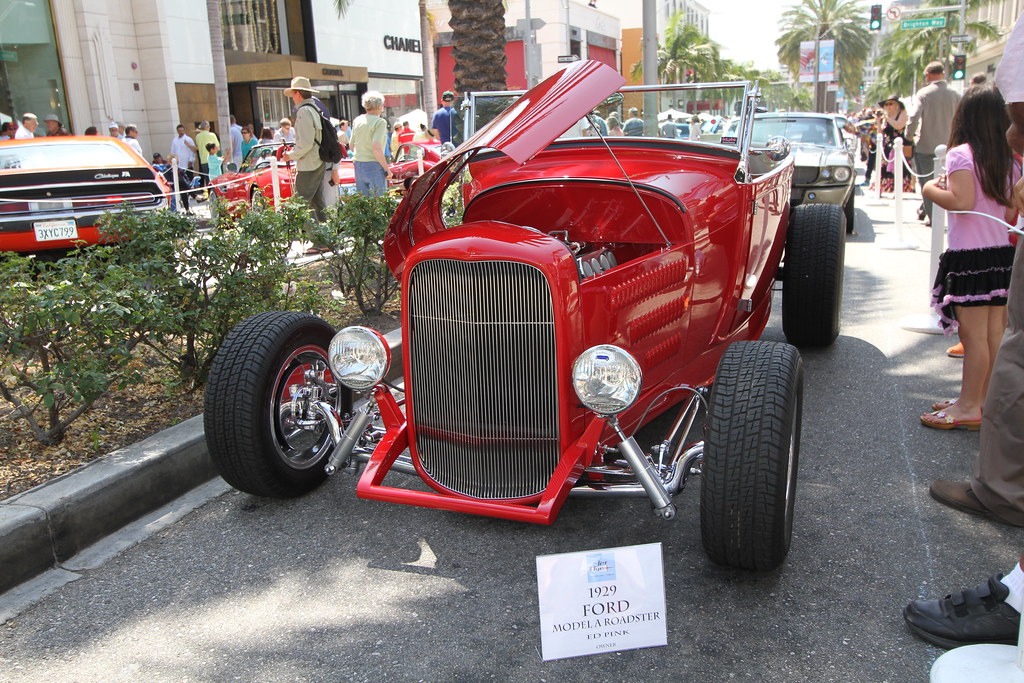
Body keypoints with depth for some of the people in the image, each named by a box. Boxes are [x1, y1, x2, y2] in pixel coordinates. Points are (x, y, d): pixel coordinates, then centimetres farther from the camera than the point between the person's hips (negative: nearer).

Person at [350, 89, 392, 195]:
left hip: (358, 165, 7)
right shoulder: (380, 122, -10)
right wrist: (387, 169, -15)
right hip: (374, 165, -7)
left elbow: (351, 145, 16)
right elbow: (376, 148, -20)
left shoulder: (357, 120, 10)